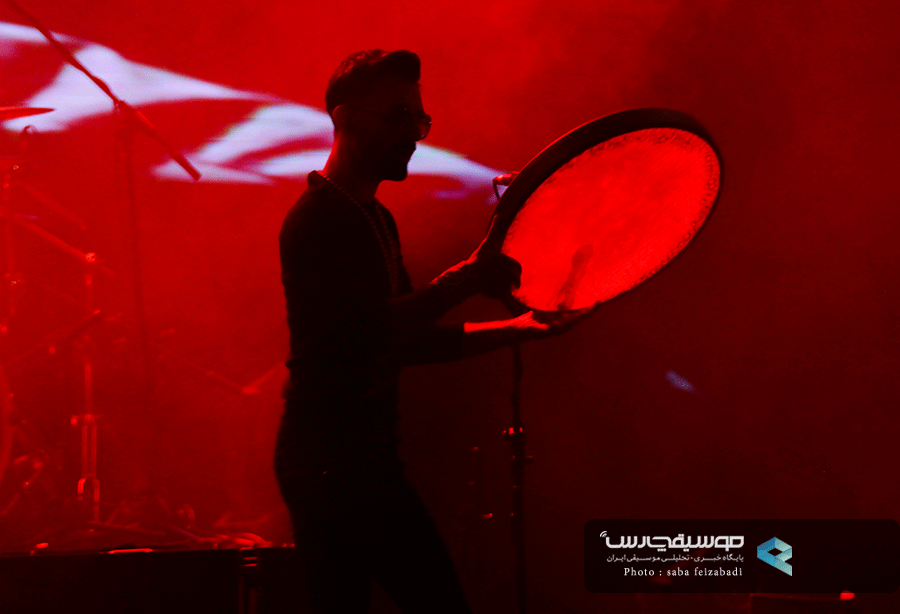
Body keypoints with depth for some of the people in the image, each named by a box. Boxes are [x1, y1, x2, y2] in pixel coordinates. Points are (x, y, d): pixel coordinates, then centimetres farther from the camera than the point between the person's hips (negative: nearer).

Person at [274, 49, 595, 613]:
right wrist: (463, 283, -23)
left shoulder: (377, 220, 19)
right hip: (329, 466, -10)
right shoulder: (317, 219, -13)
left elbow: (405, 340, 19)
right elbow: (361, 335, -24)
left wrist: (518, 329, 13)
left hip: (374, 463, 10)